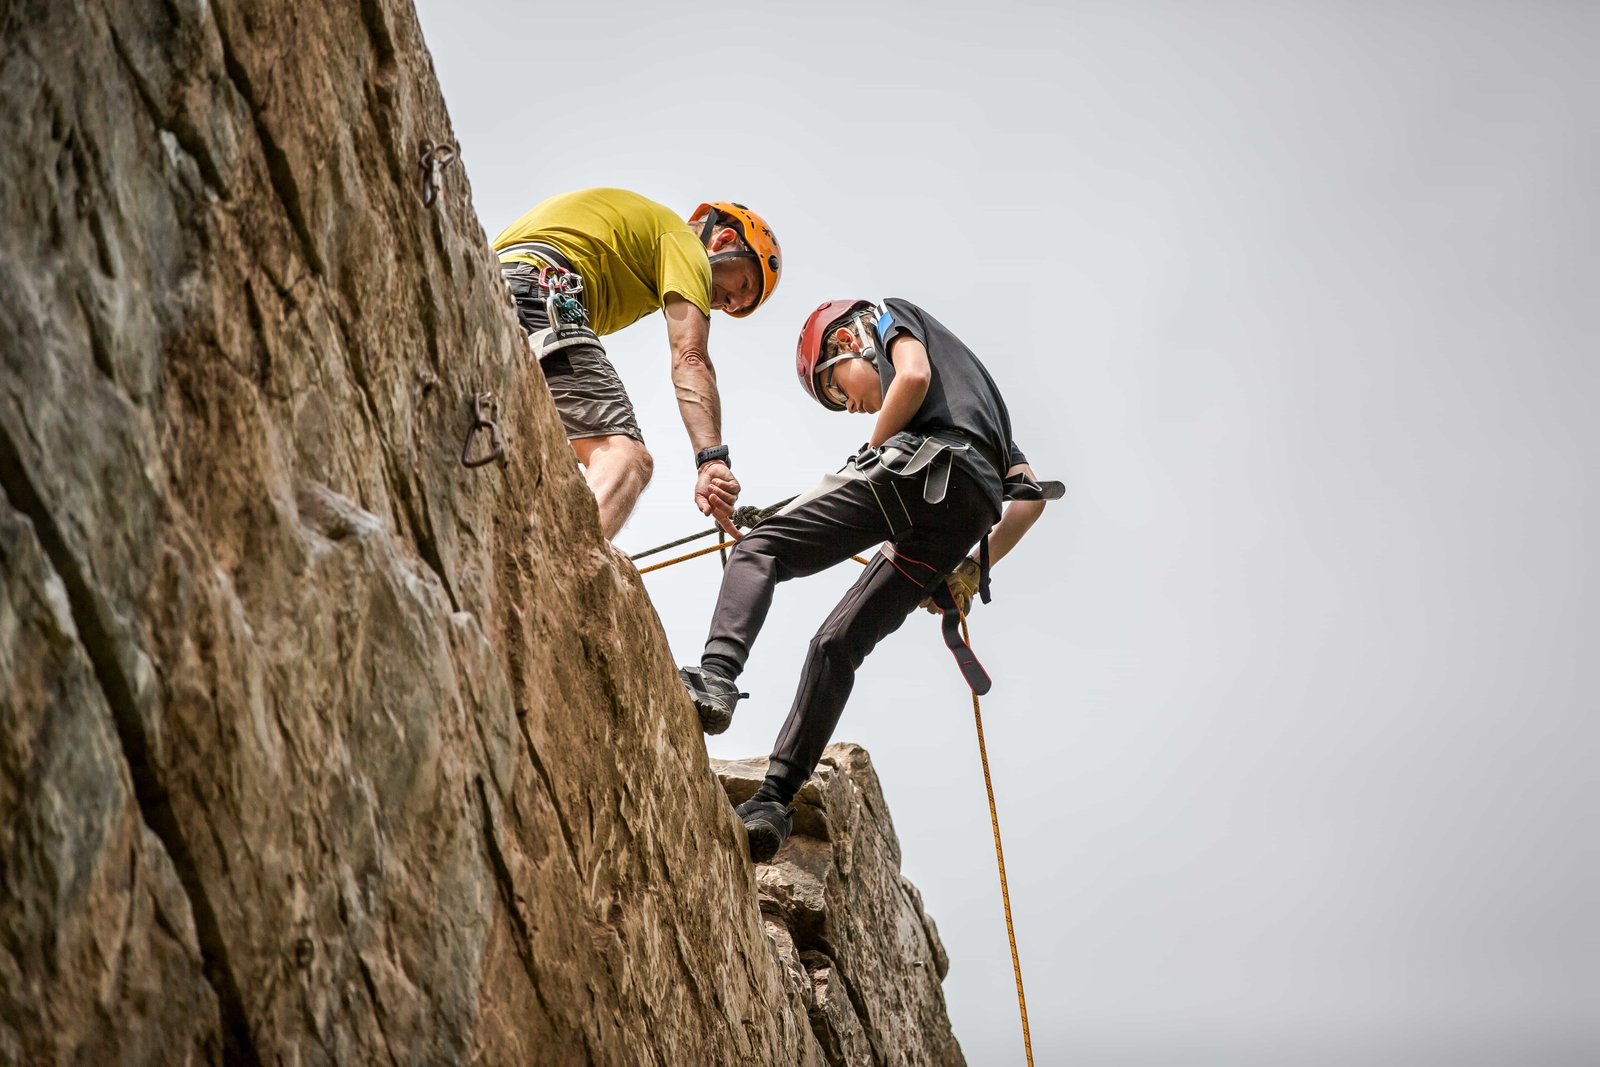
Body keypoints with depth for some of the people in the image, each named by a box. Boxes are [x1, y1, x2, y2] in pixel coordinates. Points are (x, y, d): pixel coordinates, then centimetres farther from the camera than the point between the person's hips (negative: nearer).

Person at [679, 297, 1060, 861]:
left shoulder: (894, 315, 24)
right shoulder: (978, 395, 43)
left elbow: (913, 376, -2)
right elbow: (1031, 492, 32)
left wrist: (872, 453, 8)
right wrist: (974, 569, 27)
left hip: (919, 467, -7)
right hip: (971, 514, 7)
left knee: (759, 549, -7)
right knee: (838, 644, 7)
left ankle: (716, 677, -33)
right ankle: (774, 802, -3)